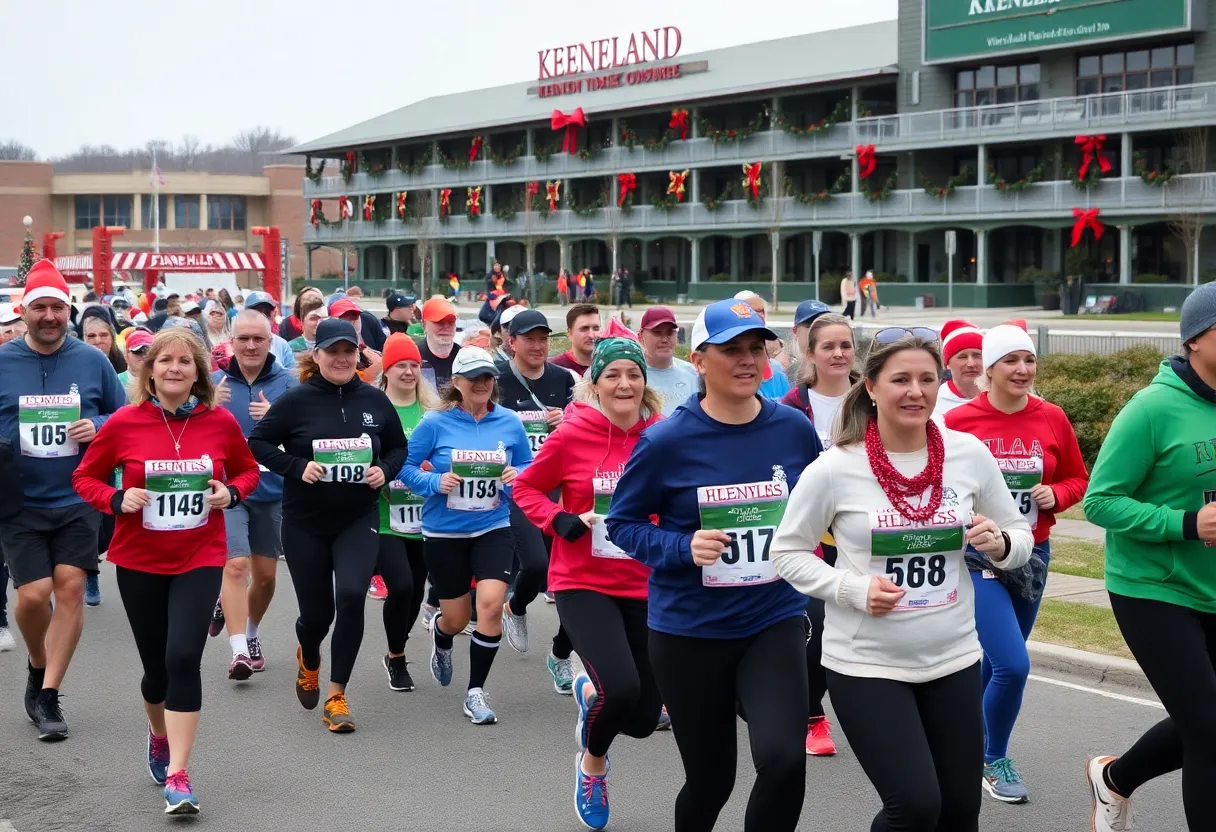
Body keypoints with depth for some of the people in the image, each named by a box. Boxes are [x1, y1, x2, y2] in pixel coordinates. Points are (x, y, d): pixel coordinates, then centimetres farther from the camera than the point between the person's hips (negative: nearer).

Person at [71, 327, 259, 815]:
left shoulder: (221, 422, -4)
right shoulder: (124, 423, -8)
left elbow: (247, 470, 13)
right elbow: (85, 478, 3)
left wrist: (231, 493, -7)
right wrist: (117, 500, -16)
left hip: (200, 559, 0)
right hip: (139, 561, 1)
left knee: (183, 658, -16)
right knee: (156, 667, 11)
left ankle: (177, 775, -9)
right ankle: (159, 735, 45)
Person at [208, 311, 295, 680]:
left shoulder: (287, 384, -1)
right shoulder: (214, 382, 0)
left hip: (272, 490, 2)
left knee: (265, 576, 12)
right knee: (236, 565, -18)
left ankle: (250, 634, 37)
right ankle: (239, 650, -15)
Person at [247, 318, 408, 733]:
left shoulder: (374, 401, 1)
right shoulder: (296, 400, -7)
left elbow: (399, 447, 14)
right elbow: (257, 443, -3)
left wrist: (384, 470, -6)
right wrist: (297, 467, -16)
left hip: (359, 519, 1)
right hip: (305, 522, -1)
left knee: (351, 597, -20)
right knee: (317, 611, 7)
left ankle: (336, 695, -4)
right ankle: (308, 660, 46)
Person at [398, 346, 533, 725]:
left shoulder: (509, 422, -2)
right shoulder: (435, 423, -8)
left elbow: (527, 467, 9)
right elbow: (404, 467, -5)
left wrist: (517, 477, -13)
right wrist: (435, 482, -21)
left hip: (493, 528, 1)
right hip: (444, 532, -1)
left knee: (491, 602, -19)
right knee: (457, 619, 9)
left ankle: (475, 691, -1)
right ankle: (440, 636, 51)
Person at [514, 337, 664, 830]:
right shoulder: (572, 436, -10)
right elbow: (526, 488, 3)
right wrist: (560, 522, -13)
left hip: (643, 588, 3)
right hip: (584, 584, -3)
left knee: (643, 719, 5)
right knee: (621, 688, -23)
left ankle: (589, 692, 43)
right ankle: (593, 763, 13)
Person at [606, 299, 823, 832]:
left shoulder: (794, 430, -2)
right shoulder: (668, 441, -11)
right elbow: (623, 524, -4)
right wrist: (685, 547, -19)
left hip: (774, 621, 2)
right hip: (688, 630, -1)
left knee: (783, 759, -20)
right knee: (711, 778, 11)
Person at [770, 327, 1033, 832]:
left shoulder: (970, 454, -3)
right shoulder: (835, 469, -12)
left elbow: (1020, 537, 8)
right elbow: (787, 553, -3)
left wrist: (999, 544, -15)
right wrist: (854, 589, -17)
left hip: (953, 658, 4)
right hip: (865, 664, -4)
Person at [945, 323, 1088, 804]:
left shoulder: (1052, 419, -1)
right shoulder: (958, 422, -11)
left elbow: (1077, 479, 11)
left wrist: (1055, 495, -8)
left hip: (1032, 556, 5)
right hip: (976, 558, -5)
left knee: (997, 662, 15)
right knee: (1012, 665, -15)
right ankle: (995, 761, 10)